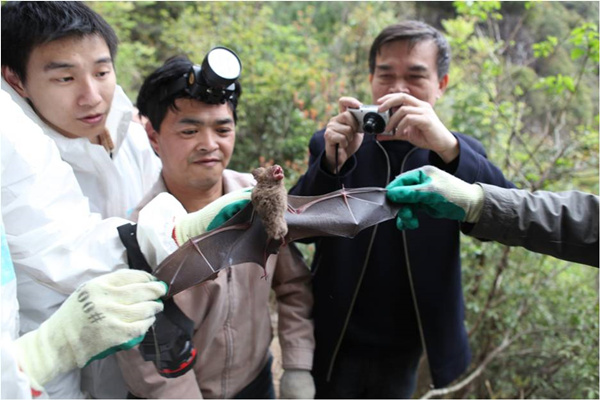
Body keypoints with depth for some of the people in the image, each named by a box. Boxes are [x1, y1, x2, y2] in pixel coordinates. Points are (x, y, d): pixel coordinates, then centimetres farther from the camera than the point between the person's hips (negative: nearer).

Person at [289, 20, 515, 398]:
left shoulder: (459, 153, -4)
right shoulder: (332, 145, -7)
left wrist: (448, 148, -36)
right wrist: (332, 163, -31)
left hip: (404, 352, 2)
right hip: (334, 344, -1)